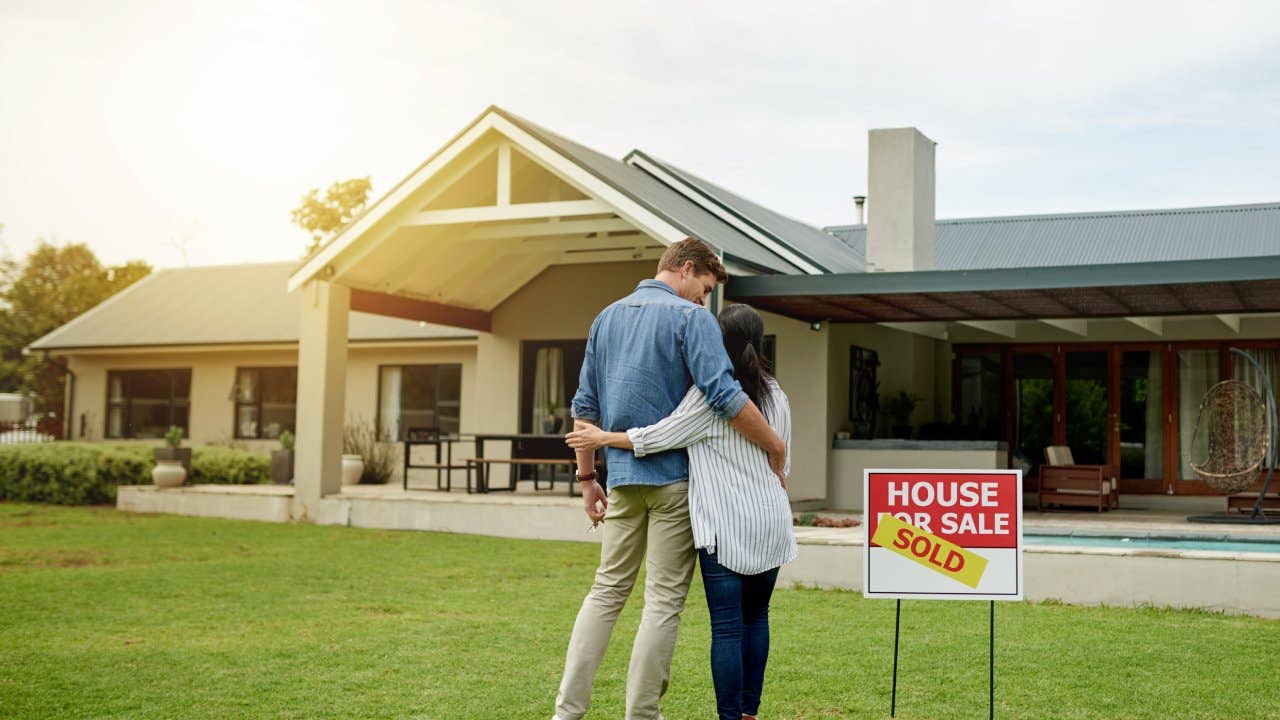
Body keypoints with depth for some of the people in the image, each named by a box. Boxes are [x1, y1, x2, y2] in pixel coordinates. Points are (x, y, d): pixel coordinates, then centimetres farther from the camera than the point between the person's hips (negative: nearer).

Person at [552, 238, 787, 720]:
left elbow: (585, 406, 14)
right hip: (675, 475, -6)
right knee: (664, 599, 2)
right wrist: (775, 447, -11)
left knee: (607, 589, 13)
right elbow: (724, 397, -20)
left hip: (623, 475, 6)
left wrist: (587, 476, 17)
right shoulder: (690, 318, -8)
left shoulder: (607, 318, 13)